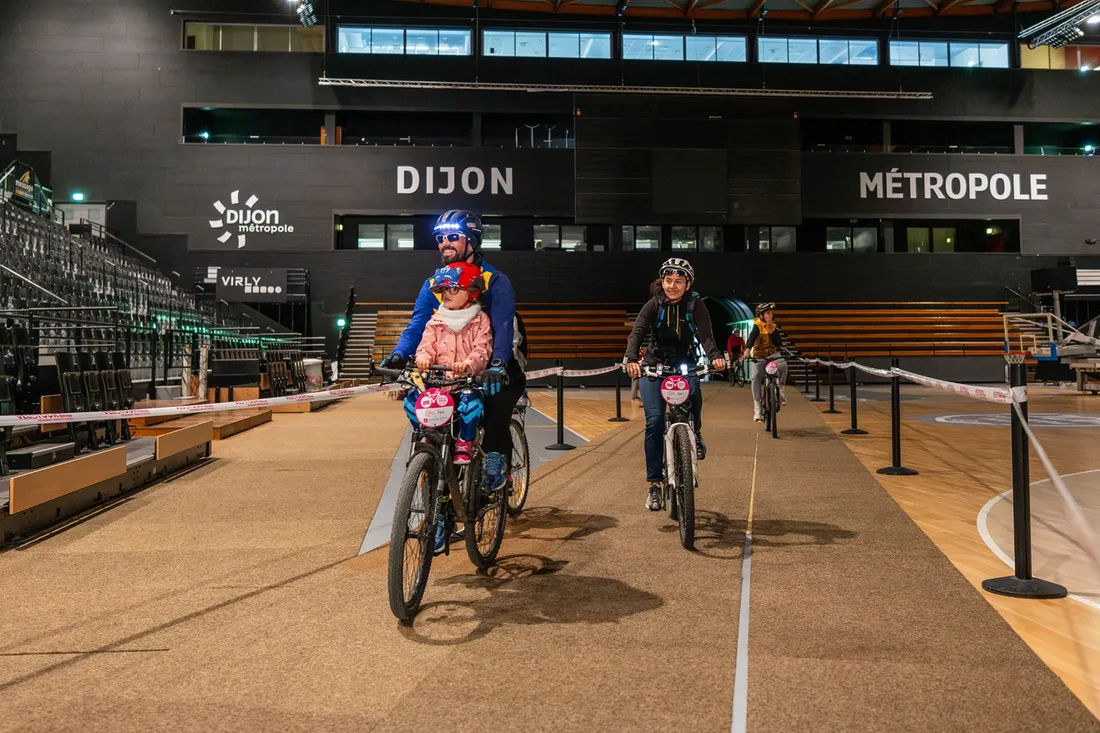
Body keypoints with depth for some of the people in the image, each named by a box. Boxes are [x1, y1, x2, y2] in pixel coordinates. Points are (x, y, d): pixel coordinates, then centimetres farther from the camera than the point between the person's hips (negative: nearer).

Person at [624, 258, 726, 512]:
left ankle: (695, 433, 0)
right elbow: (637, 333, -23)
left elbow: (706, 335, -23)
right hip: (654, 365, 0)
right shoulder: (654, 305, -9)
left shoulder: (696, 305, -9)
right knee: (654, 421, -15)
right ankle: (654, 484, -6)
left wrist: (715, 356, -44)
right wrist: (631, 359, -44)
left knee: (693, 394, -34)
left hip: (684, 364, 0)